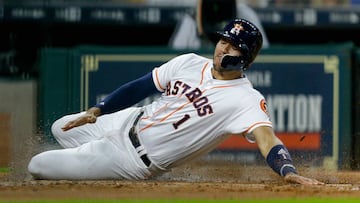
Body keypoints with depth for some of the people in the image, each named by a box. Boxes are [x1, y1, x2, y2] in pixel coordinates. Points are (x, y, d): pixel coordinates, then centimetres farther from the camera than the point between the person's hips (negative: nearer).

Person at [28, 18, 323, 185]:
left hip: (139, 161, -7)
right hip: (129, 123, 7)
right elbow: (143, 86, 7)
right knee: (62, 128, 29)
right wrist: (97, 111, 0)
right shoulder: (189, 63, -4)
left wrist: (288, 171, -60)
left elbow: (266, 137, -40)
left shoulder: (246, 100, -25)